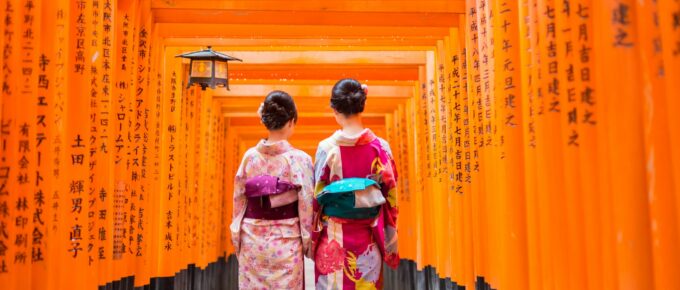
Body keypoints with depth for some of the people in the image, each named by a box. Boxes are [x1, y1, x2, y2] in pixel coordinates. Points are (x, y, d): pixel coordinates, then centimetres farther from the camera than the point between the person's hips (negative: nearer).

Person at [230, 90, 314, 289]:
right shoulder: (299, 159, -11)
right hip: (285, 242, -3)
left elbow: (239, 201, 3)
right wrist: (307, 243, 3)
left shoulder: (250, 156, -2)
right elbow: (306, 206, -8)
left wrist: (237, 239, 12)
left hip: (252, 240, 3)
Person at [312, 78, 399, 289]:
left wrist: (313, 237, 7)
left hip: (334, 237, -1)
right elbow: (390, 196, -1)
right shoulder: (381, 147, -6)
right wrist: (388, 243, 8)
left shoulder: (327, 148, -11)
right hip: (368, 237, 2)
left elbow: (317, 197, -5)